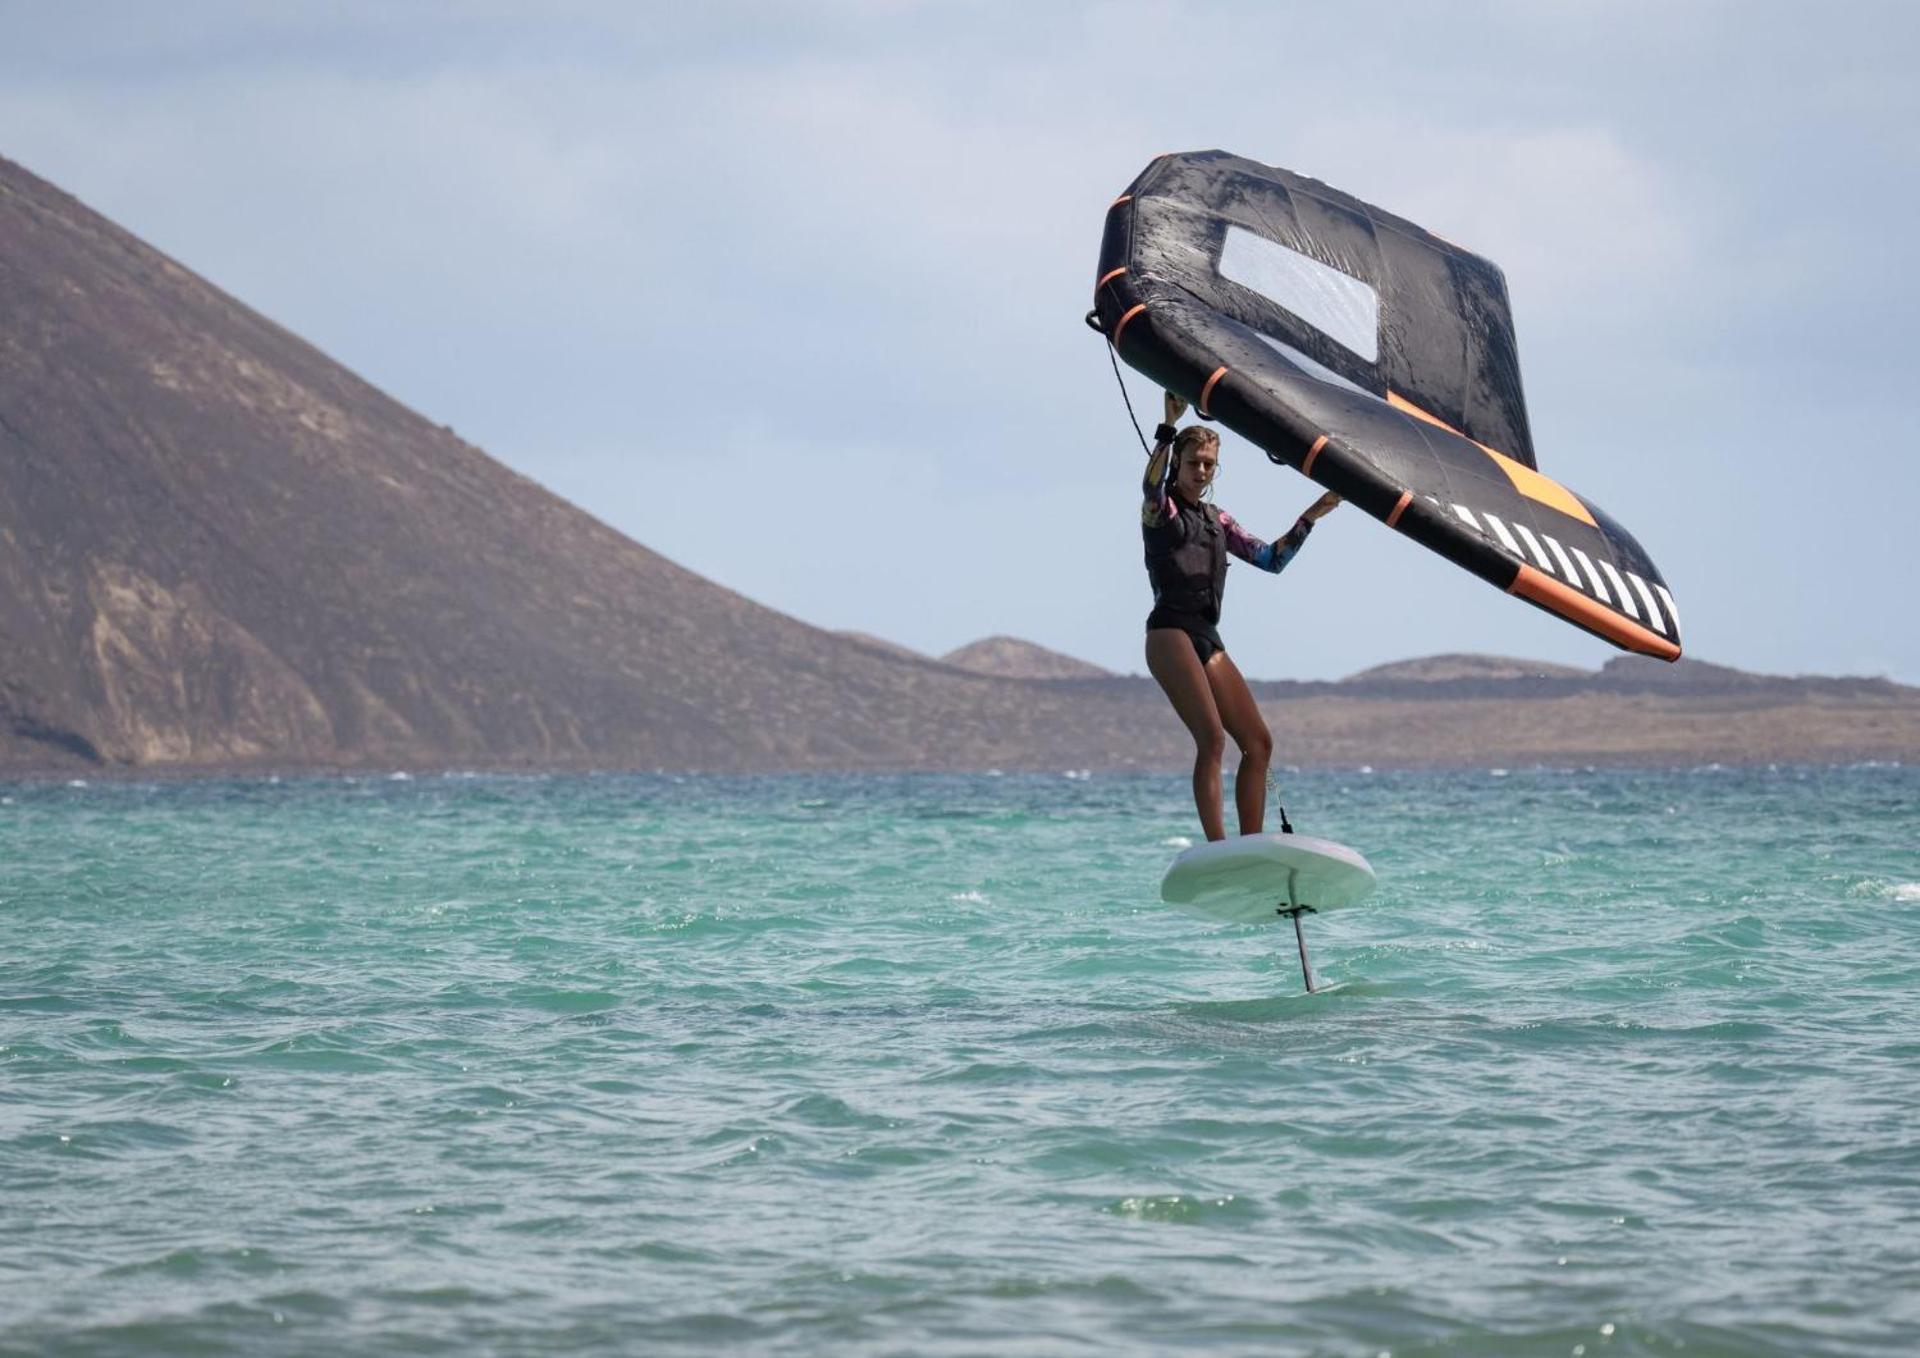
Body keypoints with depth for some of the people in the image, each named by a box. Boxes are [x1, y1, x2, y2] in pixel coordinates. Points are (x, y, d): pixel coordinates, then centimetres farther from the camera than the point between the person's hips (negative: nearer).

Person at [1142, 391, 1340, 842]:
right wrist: (1168, 428, -31)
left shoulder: (1217, 519, 23)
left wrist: (1308, 519, 13)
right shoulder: (1160, 508, 3)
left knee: (1258, 743, 2)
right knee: (1212, 739, -22)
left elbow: (1270, 559, 21)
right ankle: (1218, 852, -28)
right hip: (1170, 632, -8)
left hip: (1208, 639, 8)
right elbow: (1151, 485, -21)